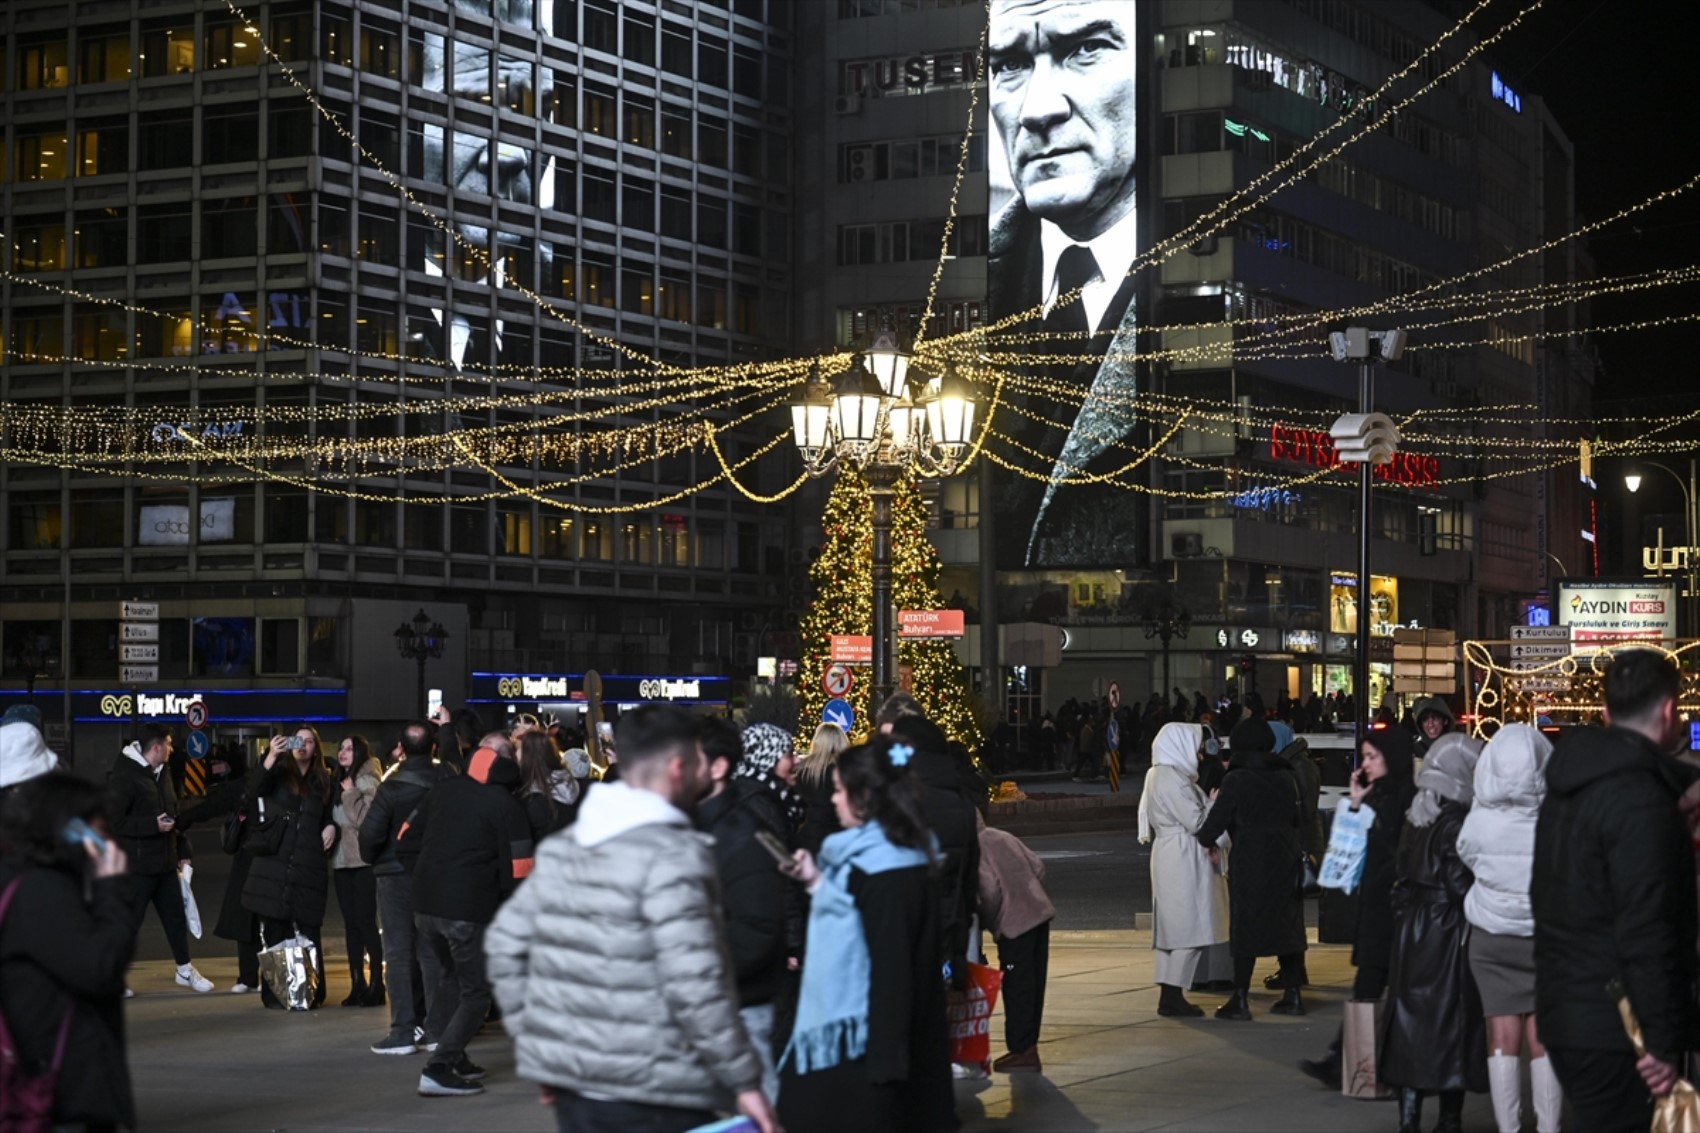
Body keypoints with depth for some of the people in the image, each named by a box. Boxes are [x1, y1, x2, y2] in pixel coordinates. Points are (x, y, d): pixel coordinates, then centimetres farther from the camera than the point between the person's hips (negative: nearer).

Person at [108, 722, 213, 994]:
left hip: (165, 862, 8)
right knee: (128, 921, -3)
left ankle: (184, 970, 29)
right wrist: (153, 825, -22)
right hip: (137, 866, -8)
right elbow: (113, 821, -21)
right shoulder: (124, 777, -16)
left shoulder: (161, 774, 13)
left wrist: (182, 851, 17)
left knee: (176, 916, 16)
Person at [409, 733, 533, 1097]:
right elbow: (517, 868, -8)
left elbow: (411, 839, 20)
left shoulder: (440, 792, 13)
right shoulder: (505, 804, -5)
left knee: (450, 977, 26)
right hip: (470, 910, -6)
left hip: (425, 903, 6)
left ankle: (453, 1057, 25)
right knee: (475, 992, 3)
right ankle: (438, 1070, -9)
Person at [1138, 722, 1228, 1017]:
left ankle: (1170, 994, 14)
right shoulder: (1172, 778, -16)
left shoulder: (1161, 774, 15)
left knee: (1174, 928, 12)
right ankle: (1172, 995, -7)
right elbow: (1196, 821, -18)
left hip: (1170, 857, 11)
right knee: (1188, 928, -7)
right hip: (1182, 858, -11)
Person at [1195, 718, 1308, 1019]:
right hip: (1286, 859, 5)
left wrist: (1206, 840, 8)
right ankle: (1292, 995, 14)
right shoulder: (1285, 776, 6)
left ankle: (1240, 1000, 0)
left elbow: (1216, 820, -11)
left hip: (1250, 861, -5)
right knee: (1286, 924, 12)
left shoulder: (1236, 779, -11)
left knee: (1246, 928, -1)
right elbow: (1296, 817, 12)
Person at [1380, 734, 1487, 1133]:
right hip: (1448, 936, -7)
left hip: (1412, 933, 7)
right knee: (1450, 1026, 1)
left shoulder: (1415, 820, 9)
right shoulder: (1456, 823, -15)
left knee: (1412, 1020, 8)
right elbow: (1462, 886, -19)